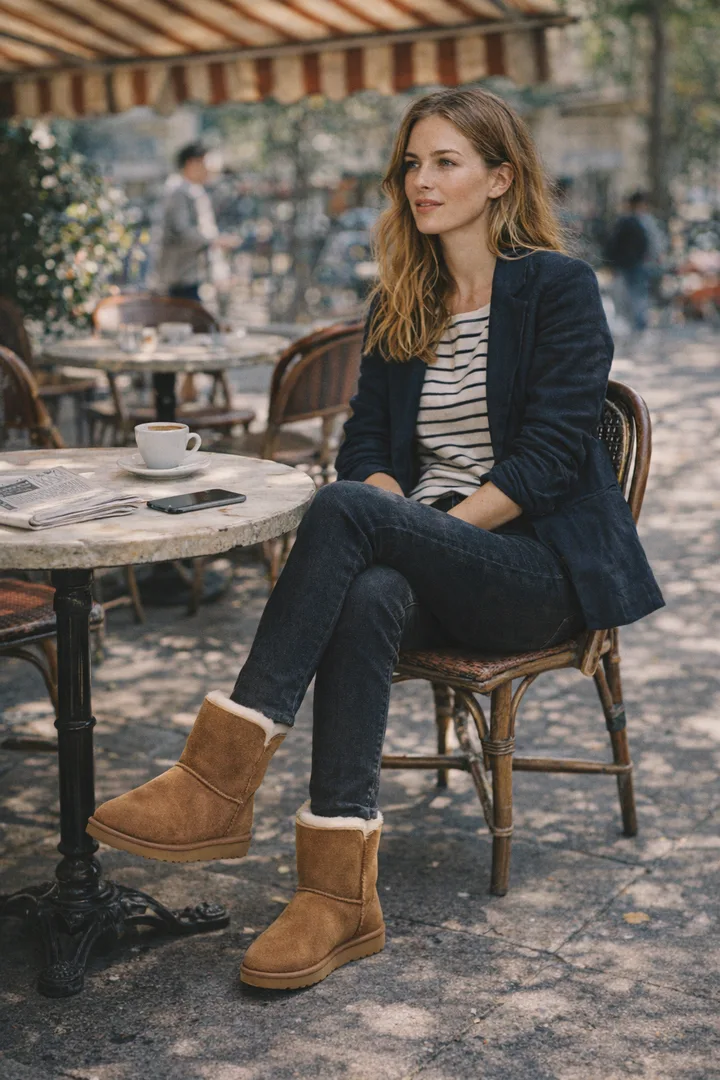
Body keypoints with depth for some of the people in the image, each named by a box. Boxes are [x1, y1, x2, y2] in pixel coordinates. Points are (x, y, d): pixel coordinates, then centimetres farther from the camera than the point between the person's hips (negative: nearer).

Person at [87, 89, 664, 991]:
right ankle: (342, 891, -35)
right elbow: (364, 445, 11)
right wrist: (399, 524, -10)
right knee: (364, 598, -34)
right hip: (438, 569, 5)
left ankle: (225, 775, -33)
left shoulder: (558, 287, -2)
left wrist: (439, 529, -17)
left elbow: (550, 453, -10)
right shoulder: (399, 302, 16)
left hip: (544, 564, -4)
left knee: (345, 511, -31)